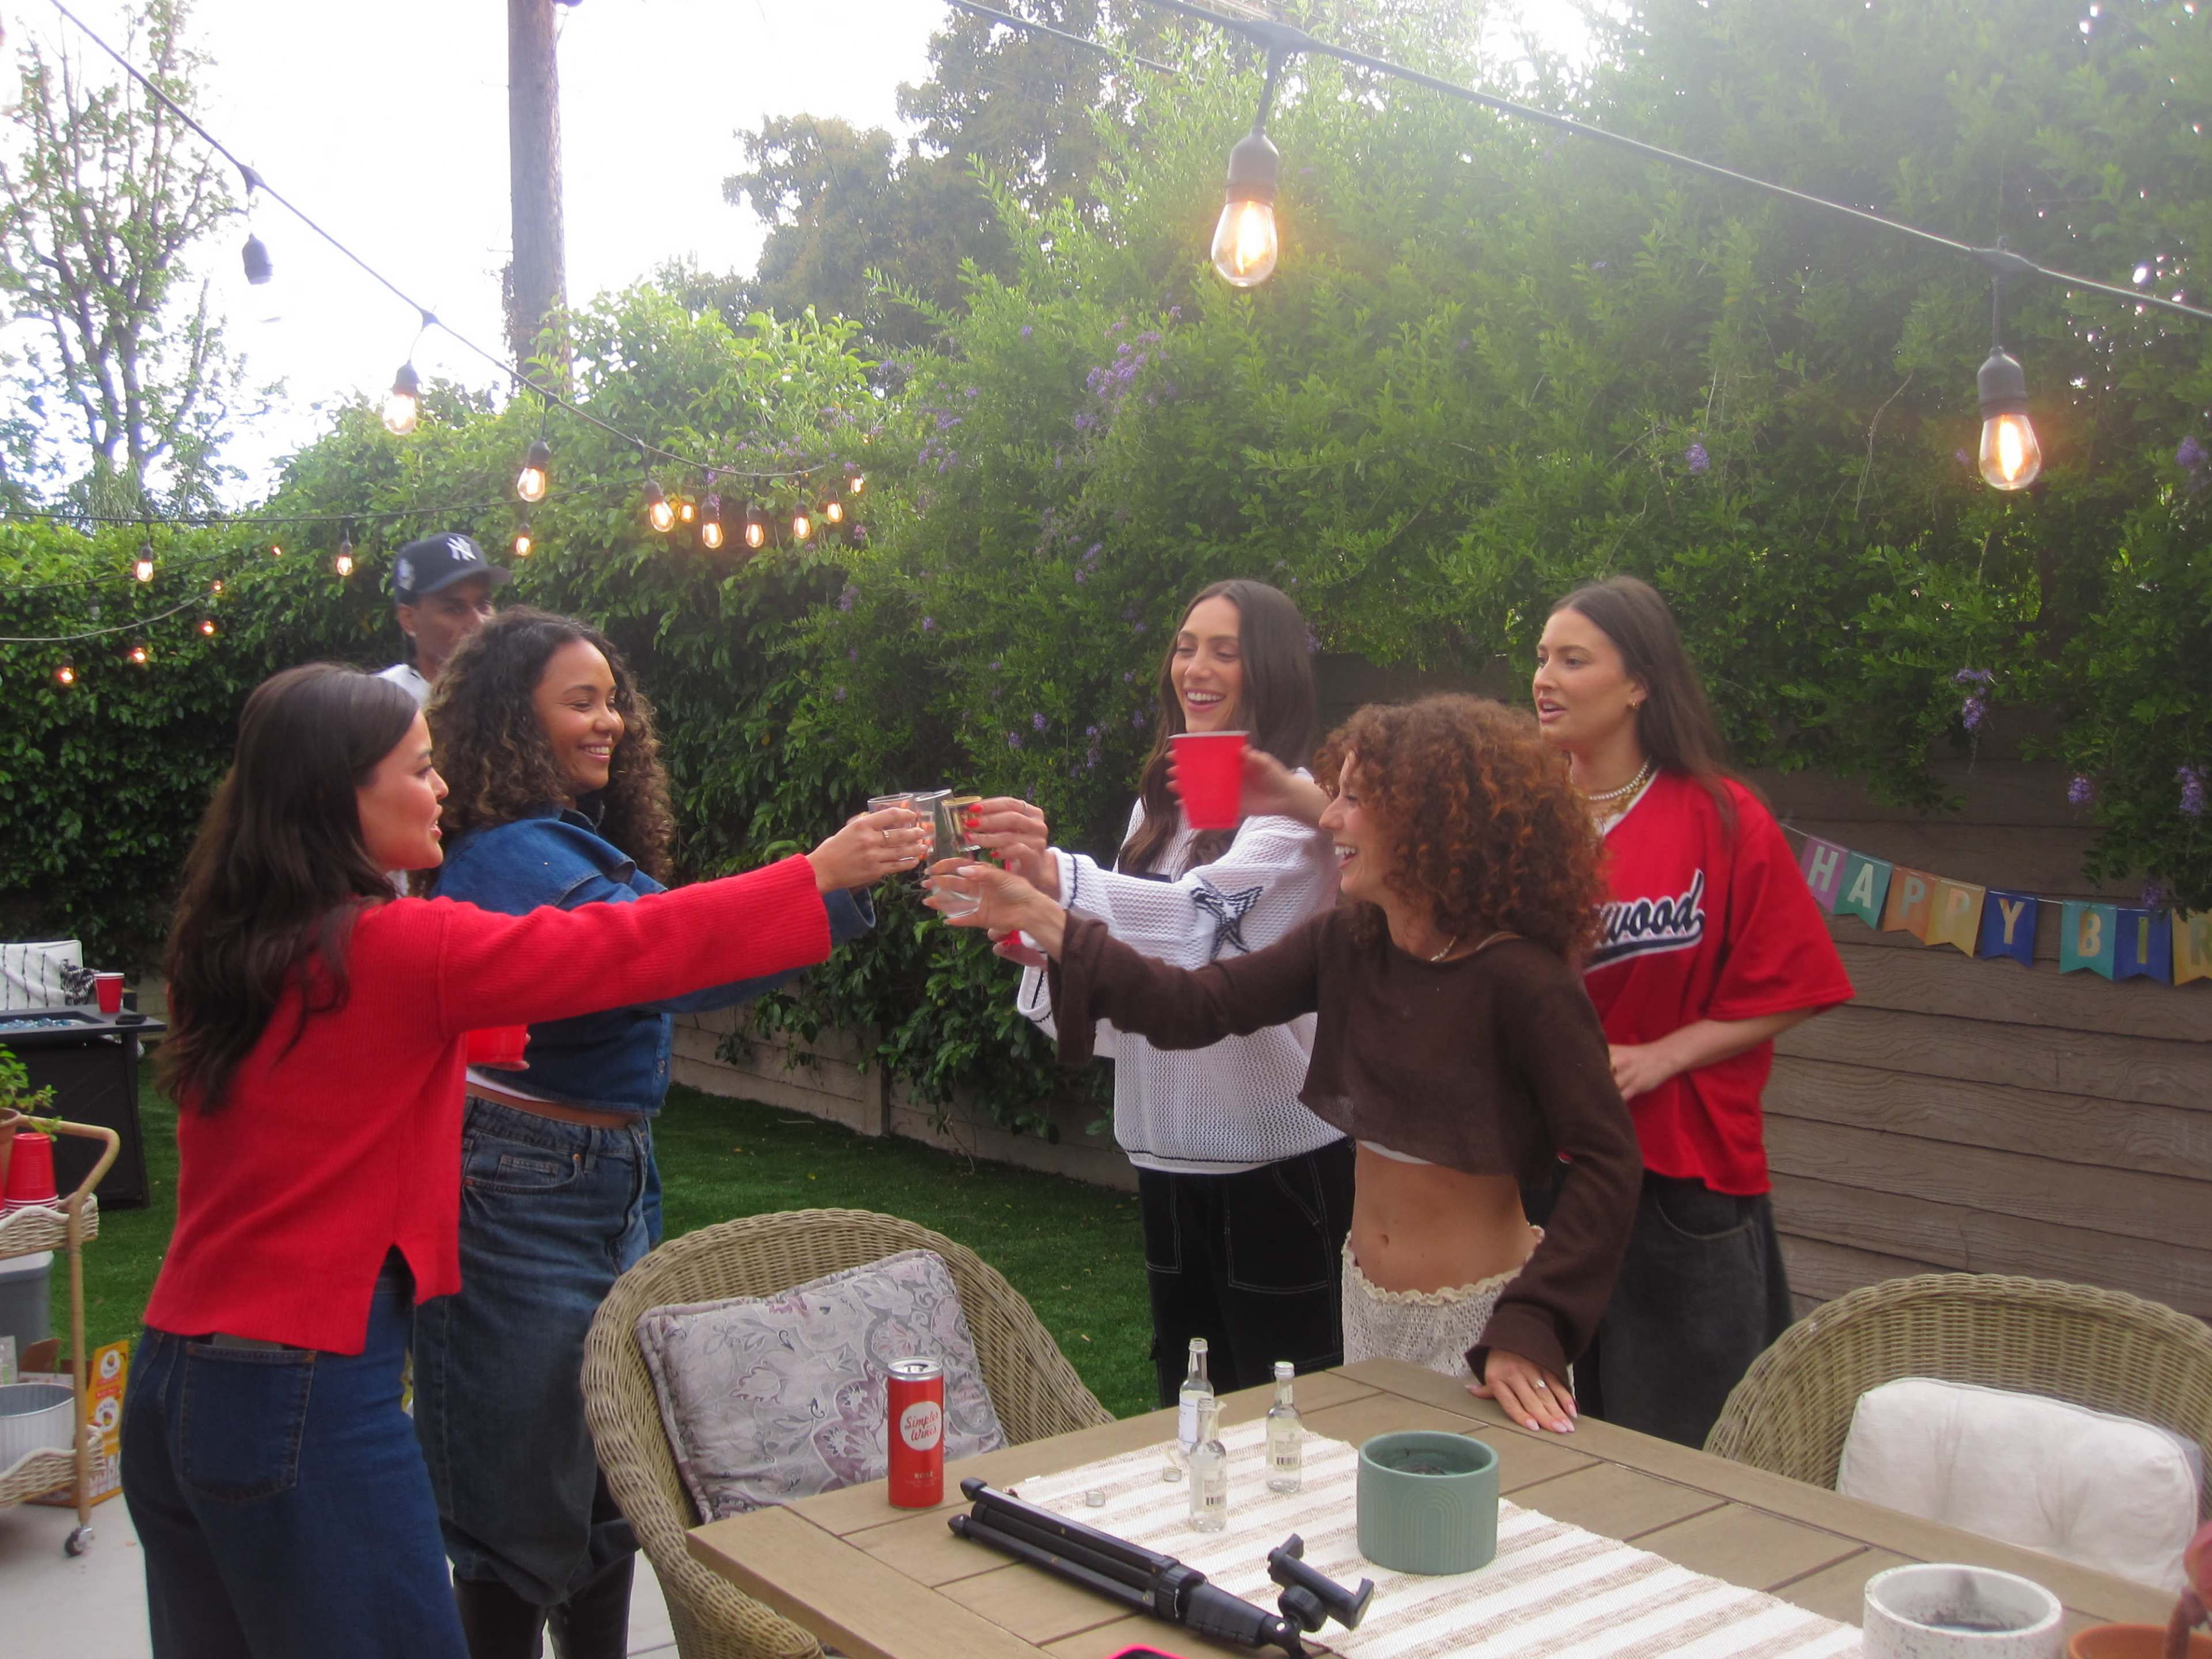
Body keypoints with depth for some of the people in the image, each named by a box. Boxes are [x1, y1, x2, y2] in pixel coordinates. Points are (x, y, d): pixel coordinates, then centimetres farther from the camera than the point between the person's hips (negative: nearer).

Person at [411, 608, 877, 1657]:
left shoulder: (589, 841, 11)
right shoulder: (510, 854, -20)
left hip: (615, 1180, 9)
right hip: (528, 1197, -9)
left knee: (611, 1489, 17)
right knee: (526, 1502, 2)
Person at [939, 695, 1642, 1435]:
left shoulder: (1521, 979, -21)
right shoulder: (1347, 945, -3)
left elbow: (1605, 1160, -20)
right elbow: (1193, 1007, -7)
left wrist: (1530, 1331, -25)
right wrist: (1039, 917, -10)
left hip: (1479, 1319, -6)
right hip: (1365, 1304, 6)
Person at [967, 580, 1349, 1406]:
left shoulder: (1294, 805, -11)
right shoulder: (1159, 804, 13)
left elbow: (1206, 912, -30)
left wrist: (1056, 875, -45)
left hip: (1278, 1156, -7)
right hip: (1169, 1149, 7)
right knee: (1186, 1395, 17)